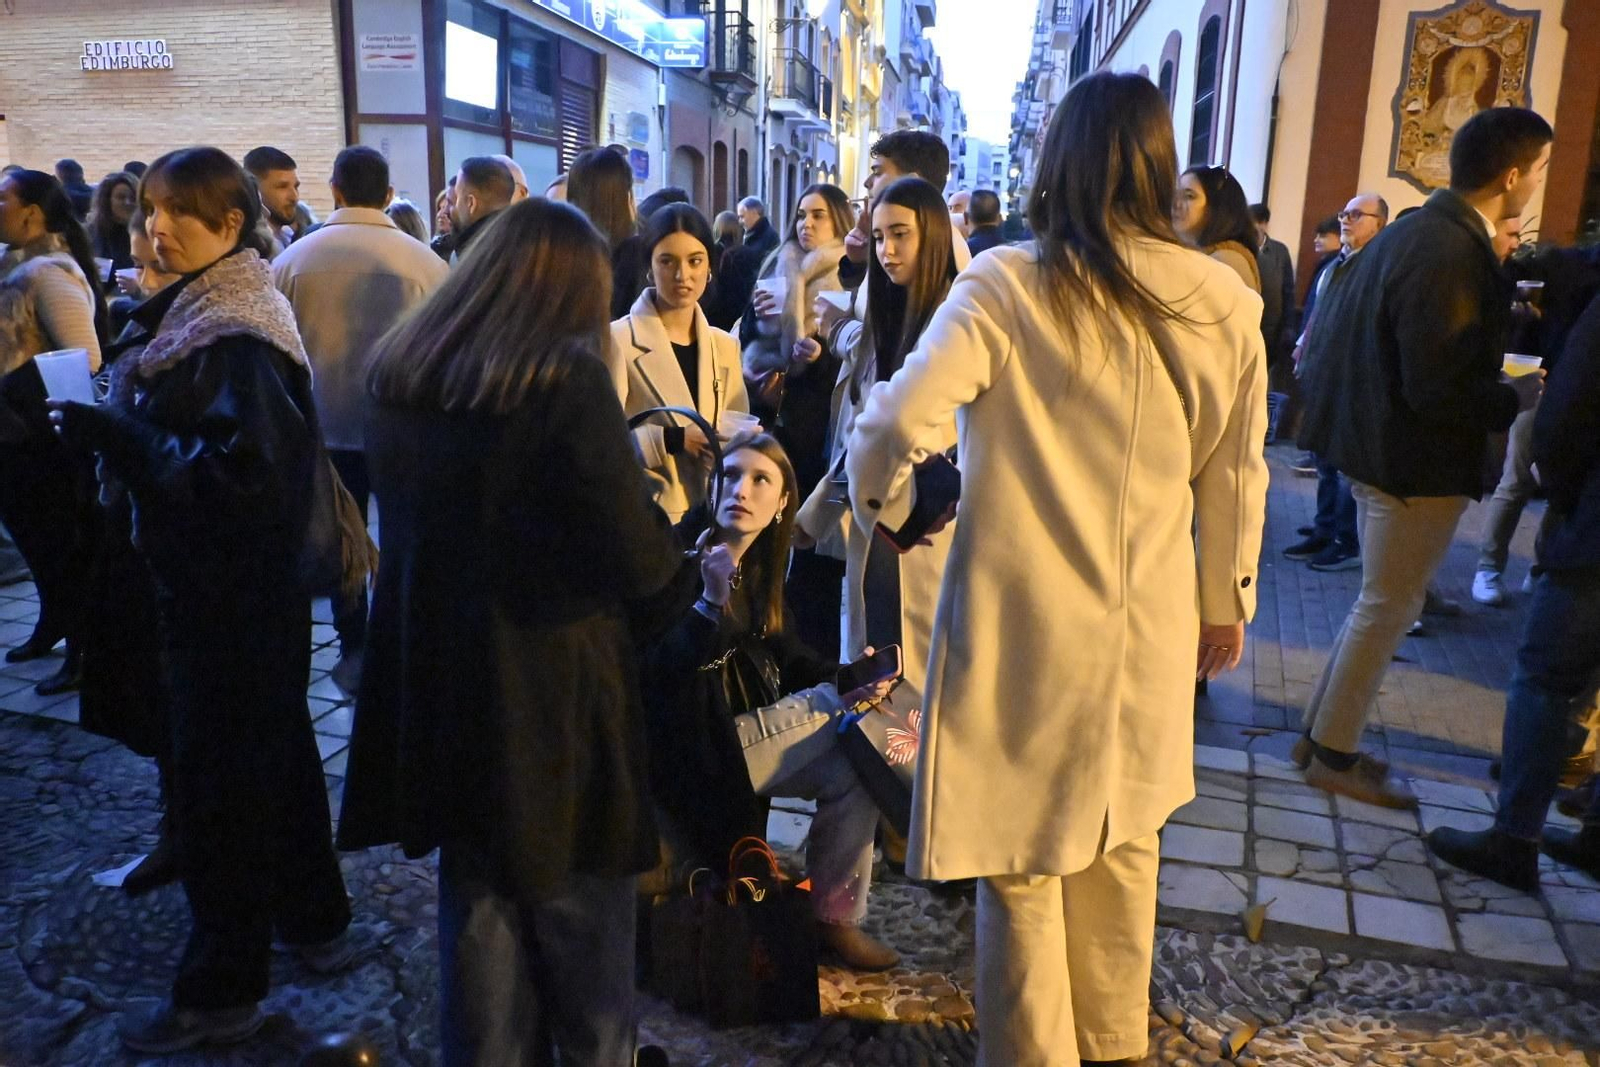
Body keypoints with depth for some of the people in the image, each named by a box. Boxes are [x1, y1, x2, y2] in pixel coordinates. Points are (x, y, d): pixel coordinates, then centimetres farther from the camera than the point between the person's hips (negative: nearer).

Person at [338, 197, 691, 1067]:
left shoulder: (400, 374, 3)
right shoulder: (566, 379, -17)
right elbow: (640, 563, -18)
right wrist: (682, 574, 5)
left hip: (431, 685, 6)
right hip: (551, 698, -6)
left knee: (477, 906, 21)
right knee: (578, 922, 12)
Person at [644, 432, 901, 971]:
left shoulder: (759, 568, 6)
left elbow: (782, 656, 13)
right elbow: (659, 674, -24)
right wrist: (711, 604, -37)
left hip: (744, 733, 8)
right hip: (693, 752, -8)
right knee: (848, 721, -14)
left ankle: (837, 916, 12)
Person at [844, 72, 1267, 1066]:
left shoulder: (1007, 284, -11)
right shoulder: (1224, 301, -1)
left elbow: (899, 420, -22)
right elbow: (1235, 475, 6)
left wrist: (879, 505, 0)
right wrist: (1227, 602, 20)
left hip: (1022, 622, -4)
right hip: (1149, 629, 4)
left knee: (1023, 858, 12)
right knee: (1121, 842, 23)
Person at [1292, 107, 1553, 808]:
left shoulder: (1416, 231, 7)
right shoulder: (1451, 254, -23)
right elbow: (1438, 390, -26)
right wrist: (1514, 400, -10)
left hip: (1381, 444, 10)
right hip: (1418, 462, -10)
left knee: (1382, 603, 19)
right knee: (1388, 607, 4)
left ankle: (1322, 735, 29)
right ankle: (1333, 756, 18)